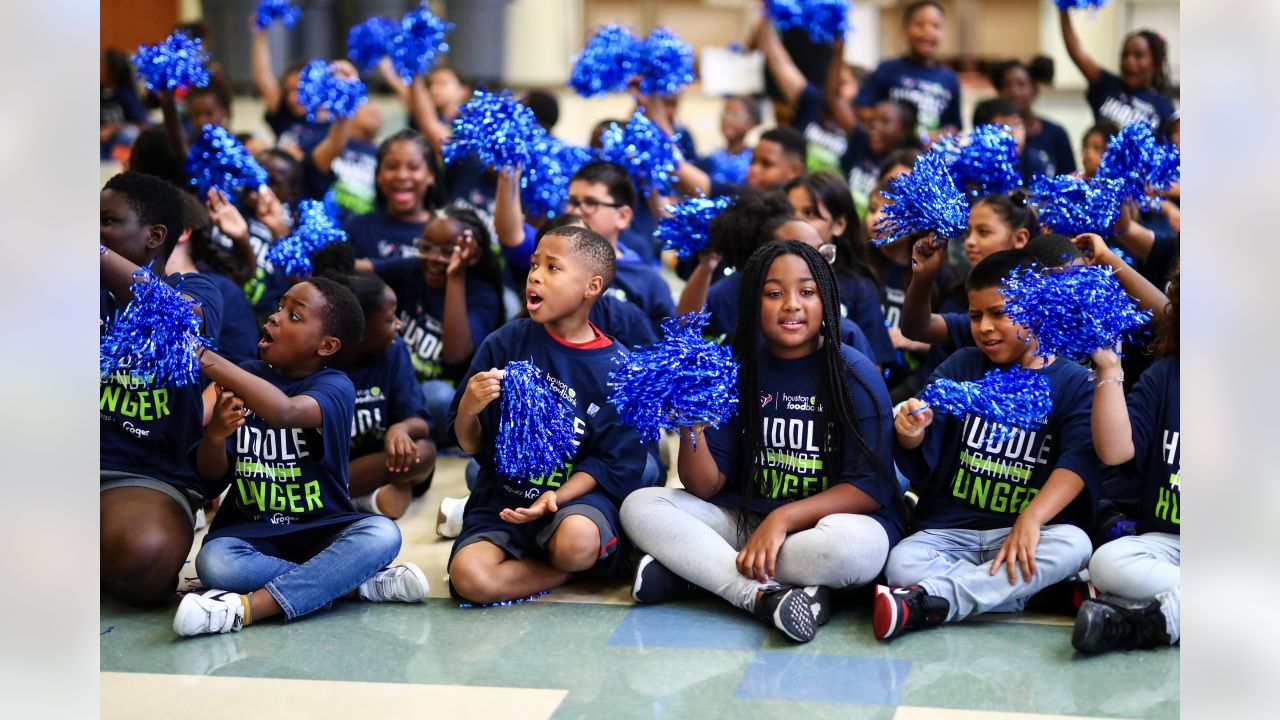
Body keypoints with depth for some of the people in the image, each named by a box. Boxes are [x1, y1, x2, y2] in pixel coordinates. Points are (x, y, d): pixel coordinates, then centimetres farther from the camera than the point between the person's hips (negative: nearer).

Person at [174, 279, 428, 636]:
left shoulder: (334, 386, -8)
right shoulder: (246, 378, 5)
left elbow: (285, 411, -33)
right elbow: (213, 473, 4)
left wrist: (206, 359, -35)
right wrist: (216, 432, -19)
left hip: (321, 530, -2)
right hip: (250, 534, 2)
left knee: (381, 533, -31)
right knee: (213, 562, -31)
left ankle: (248, 606, -37)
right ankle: (360, 583, -22)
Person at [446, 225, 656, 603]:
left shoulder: (617, 368, -4)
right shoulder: (505, 342, 0)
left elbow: (614, 462, -3)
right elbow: (470, 445, 4)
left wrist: (556, 498, -20)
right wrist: (468, 408, -19)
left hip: (577, 492, -2)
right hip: (502, 493, 2)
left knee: (576, 540, -38)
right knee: (470, 577, -27)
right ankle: (580, 566, -3)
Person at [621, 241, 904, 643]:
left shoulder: (856, 375, -8)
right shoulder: (735, 368, 1)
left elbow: (870, 487, -12)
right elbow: (706, 487, -2)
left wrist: (783, 518, -24)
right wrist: (691, 429, -23)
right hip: (745, 518, 3)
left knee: (852, 545, -37)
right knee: (640, 506, -14)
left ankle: (691, 570, -19)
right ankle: (766, 596, -30)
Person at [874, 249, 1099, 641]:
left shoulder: (1073, 382, 3)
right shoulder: (961, 367, 10)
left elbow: (1078, 461, -13)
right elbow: (923, 459, 5)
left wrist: (1030, 521, -28)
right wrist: (911, 434, -20)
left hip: (1026, 530, -1)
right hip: (950, 530, 1)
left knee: (1073, 544, -32)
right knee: (903, 563, -27)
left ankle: (929, 601, -32)